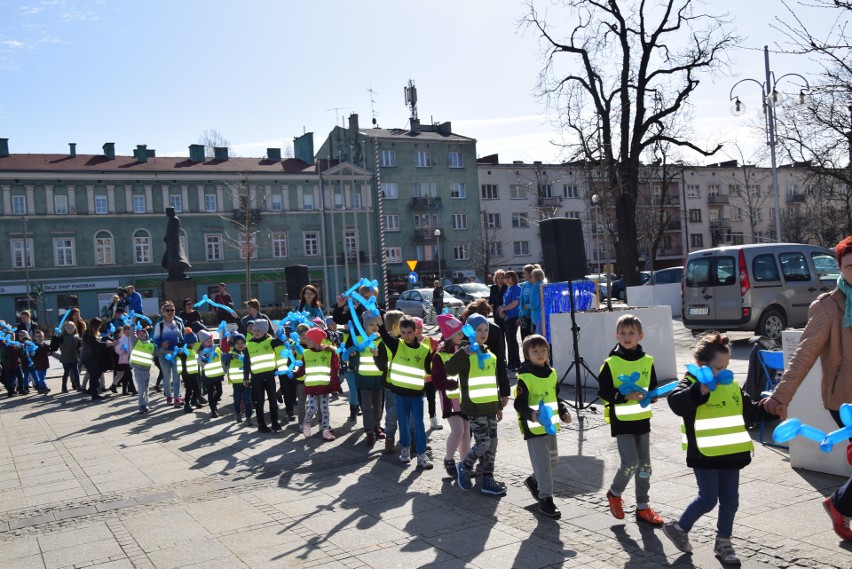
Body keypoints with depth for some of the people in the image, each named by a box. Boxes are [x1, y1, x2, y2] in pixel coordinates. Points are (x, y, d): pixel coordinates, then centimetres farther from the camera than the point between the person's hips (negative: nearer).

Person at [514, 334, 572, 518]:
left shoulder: (552, 374, 7)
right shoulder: (524, 377, -15)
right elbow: (520, 404, -17)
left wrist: (563, 412, 5)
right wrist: (532, 414, -34)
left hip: (550, 425, 8)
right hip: (533, 427, -8)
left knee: (553, 460, 19)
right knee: (543, 464, -6)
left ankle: (534, 481, 42)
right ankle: (545, 499, 5)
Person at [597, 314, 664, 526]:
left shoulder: (647, 361, 4)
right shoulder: (611, 363, -8)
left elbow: (653, 387, 14)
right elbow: (603, 392, -9)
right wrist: (625, 396, -22)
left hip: (642, 419, 5)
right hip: (621, 421, -5)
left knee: (644, 465, 10)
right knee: (630, 463, -12)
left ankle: (642, 507, 23)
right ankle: (614, 494, 15)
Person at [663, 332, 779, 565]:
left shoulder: (732, 387, 9)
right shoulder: (692, 384, -13)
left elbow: (750, 411, 18)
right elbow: (676, 402, -33)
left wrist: (770, 408, 1)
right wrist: (700, 390, -46)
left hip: (730, 453, 7)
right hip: (704, 455, -7)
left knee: (730, 500, 12)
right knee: (708, 500, -1)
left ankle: (723, 542, 26)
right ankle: (679, 528, 20)